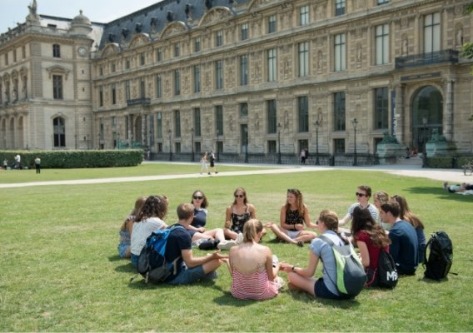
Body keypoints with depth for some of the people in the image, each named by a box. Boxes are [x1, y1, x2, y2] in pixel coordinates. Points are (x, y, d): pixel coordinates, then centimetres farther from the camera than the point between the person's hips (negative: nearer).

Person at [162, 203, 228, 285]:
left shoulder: (169, 229, 6)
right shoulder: (184, 234, -19)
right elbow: (190, 262, -19)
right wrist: (211, 256, -11)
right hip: (176, 276, -9)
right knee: (217, 261, -10)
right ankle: (205, 275, 15)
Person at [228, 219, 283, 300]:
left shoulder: (233, 250, -15)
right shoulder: (265, 250, -22)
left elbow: (232, 274, -1)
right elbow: (271, 277, -8)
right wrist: (277, 267, 13)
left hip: (238, 293, 2)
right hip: (261, 294, -1)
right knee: (279, 280, 33)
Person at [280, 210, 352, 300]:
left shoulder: (318, 241, -10)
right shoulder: (342, 239, 8)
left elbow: (309, 272, -5)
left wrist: (292, 268, 13)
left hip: (331, 292, -7)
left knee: (291, 275, 4)